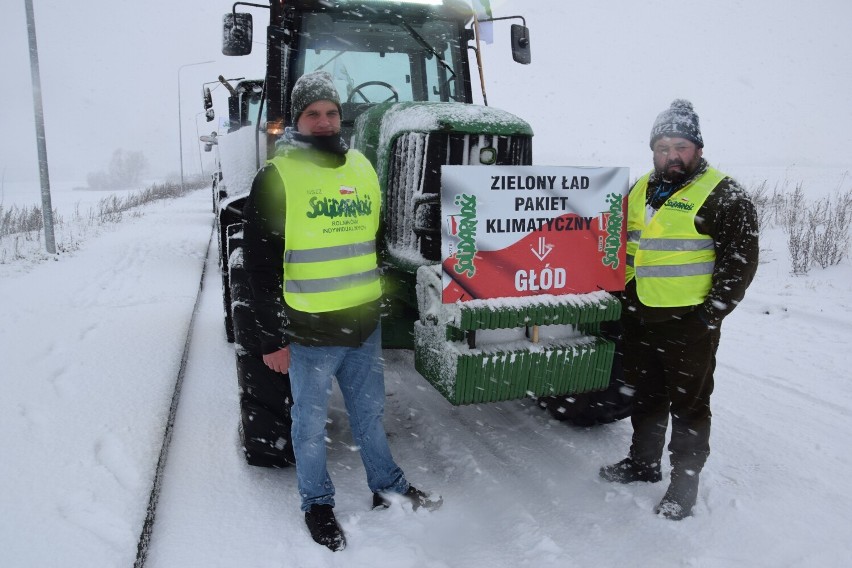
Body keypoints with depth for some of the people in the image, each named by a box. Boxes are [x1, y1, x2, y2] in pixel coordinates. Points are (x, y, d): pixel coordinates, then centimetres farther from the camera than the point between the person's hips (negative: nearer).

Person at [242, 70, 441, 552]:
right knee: (312, 422, 12)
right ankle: (318, 504, 33)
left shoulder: (363, 168, 8)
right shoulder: (277, 177, -8)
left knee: (370, 411, 20)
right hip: (309, 331, -4)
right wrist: (273, 337, -10)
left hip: (366, 324, 5)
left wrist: (387, 304, 16)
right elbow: (261, 264, -9)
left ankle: (388, 486, 39)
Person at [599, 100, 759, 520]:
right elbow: (623, 245, 21)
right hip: (638, 317, 7)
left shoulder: (723, 196, -9)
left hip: (689, 323, -6)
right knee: (645, 396, 19)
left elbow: (740, 259, -12)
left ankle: (685, 481, 20)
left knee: (688, 404, 6)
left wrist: (713, 312, -14)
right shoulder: (641, 190, 11)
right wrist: (620, 296, 15)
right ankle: (643, 462, 37)